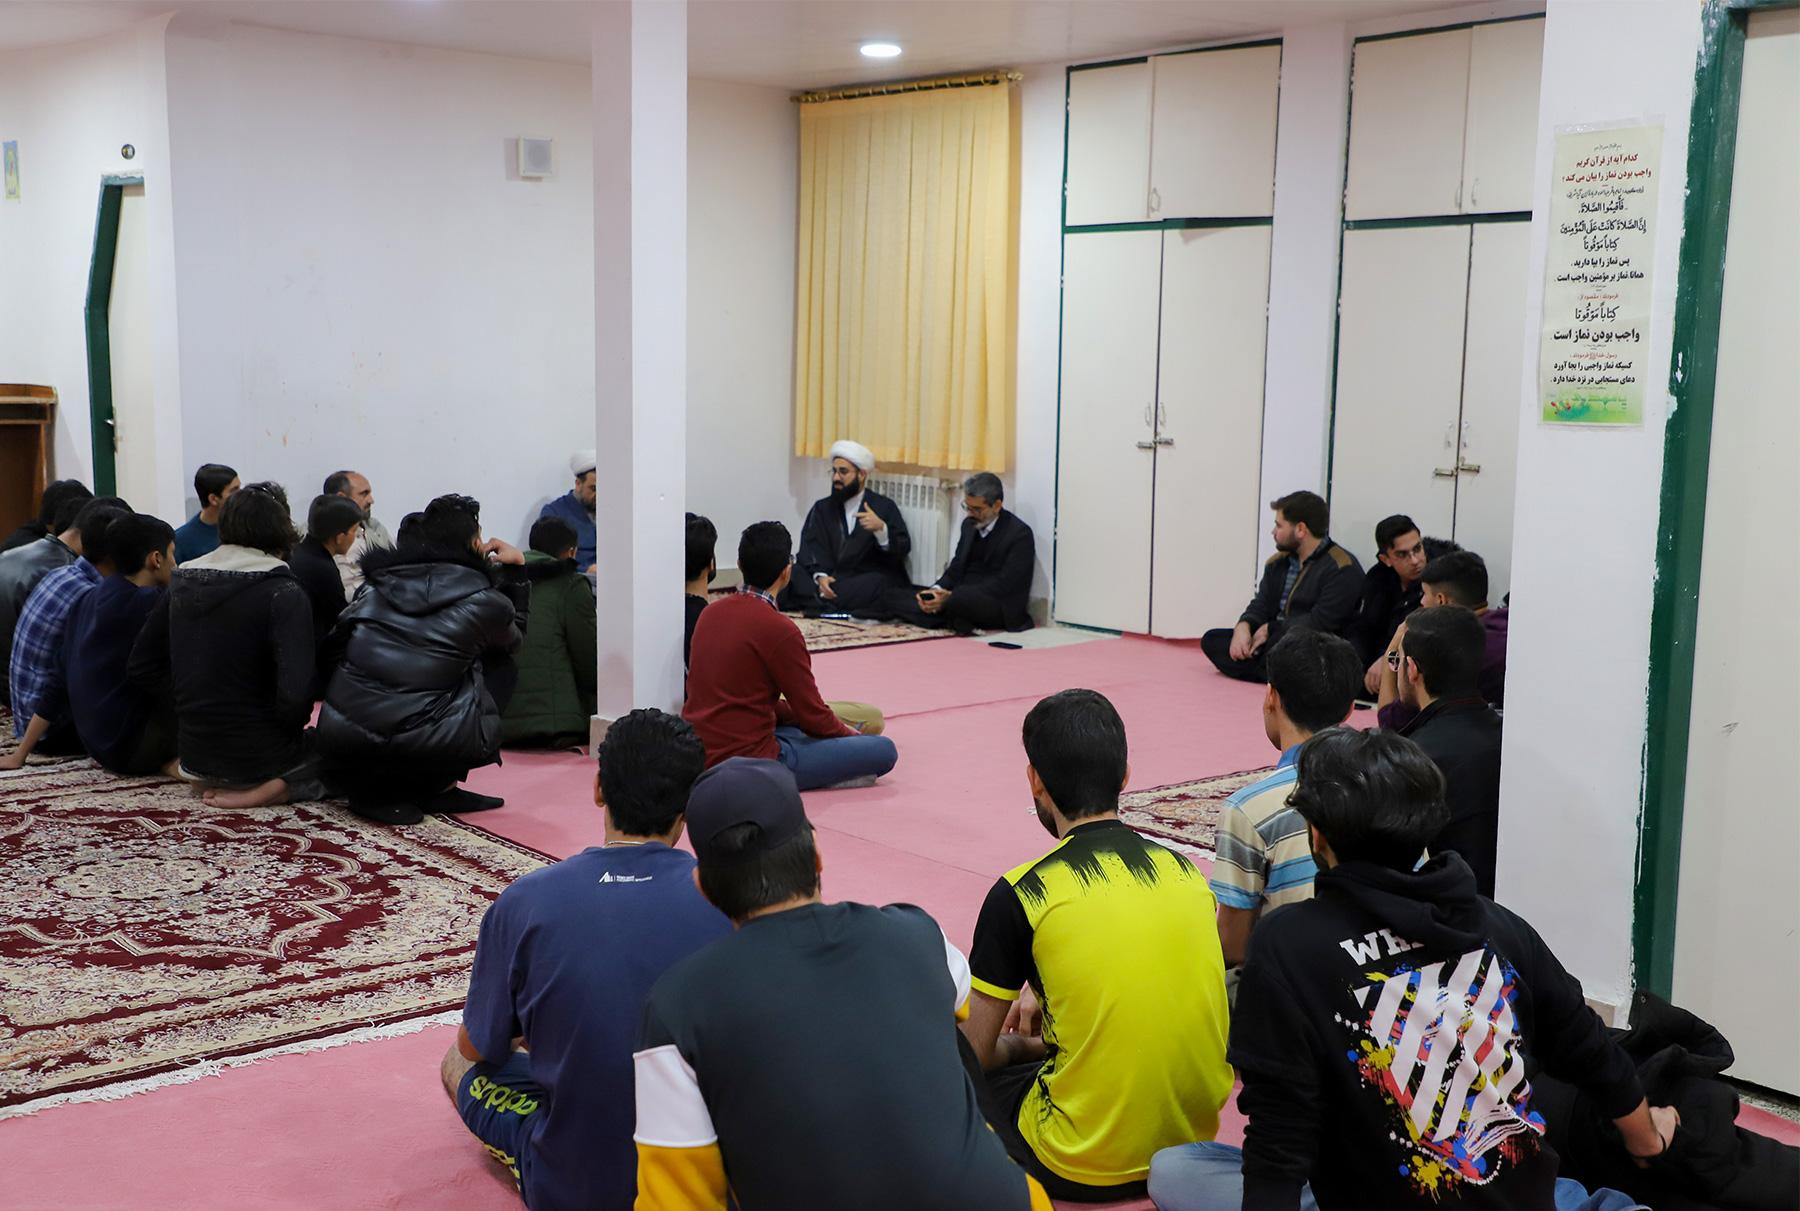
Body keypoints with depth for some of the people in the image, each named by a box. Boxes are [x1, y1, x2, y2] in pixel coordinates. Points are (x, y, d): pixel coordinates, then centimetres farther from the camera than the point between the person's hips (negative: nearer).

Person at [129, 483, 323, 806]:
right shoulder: (284, 592, -16)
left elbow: (140, 669, 9)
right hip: (258, 756, -8)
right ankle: (280, 786, -10)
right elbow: (296, 692, -25)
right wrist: (289, 727, -4)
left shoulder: (180, 584, 3)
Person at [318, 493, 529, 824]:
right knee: (502, 668, 17)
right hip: (422, 747, -4)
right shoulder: (484, 600, 3)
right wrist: (516, 570, 30)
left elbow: (332, 651, 24)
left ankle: (372, 788, 15)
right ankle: (441, 787, 13)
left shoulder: (381, 582, 12)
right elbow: (513, 640, 26)